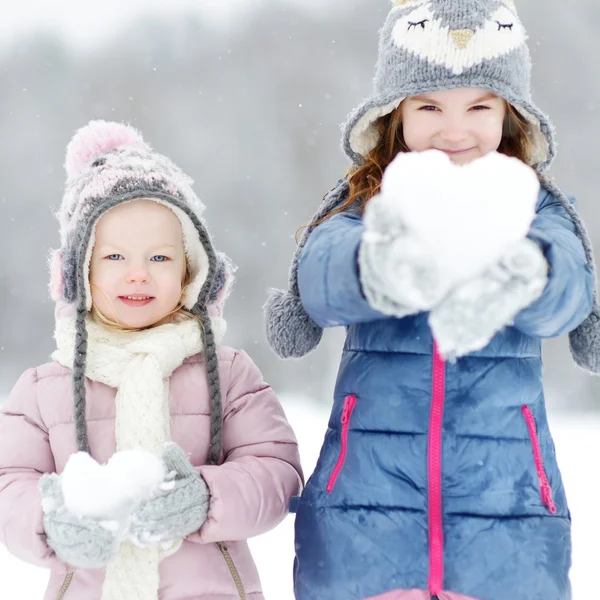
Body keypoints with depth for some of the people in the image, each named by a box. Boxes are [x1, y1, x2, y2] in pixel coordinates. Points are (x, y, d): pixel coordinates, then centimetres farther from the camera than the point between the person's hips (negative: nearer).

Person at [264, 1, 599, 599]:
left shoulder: (536, 208, 5)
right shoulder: (361, 204, 5)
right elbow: (321, 278, -17)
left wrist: (519, 272, -42)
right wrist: (380, 268, -41)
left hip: (508, 506, 0)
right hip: (363, 504, 0)